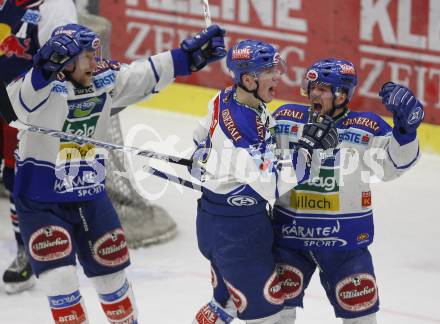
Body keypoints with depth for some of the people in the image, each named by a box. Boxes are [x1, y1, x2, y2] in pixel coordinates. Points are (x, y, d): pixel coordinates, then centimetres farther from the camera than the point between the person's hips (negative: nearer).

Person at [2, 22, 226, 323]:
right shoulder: (45, 86, -23)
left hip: (91, 197, 6)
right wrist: (47, 68, -58)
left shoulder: (106, 79, -6)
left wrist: (190, 55, 1)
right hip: (42, 204, -5)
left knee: (112, 273, 17)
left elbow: (147, 75, 4)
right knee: (60, 283, -11)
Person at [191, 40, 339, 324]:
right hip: (236, 233, -10)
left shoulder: (226, 99, -2)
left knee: (230, 300, 24)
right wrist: (309, 147, -30)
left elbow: (203, 143, 16)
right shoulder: (243, 125, -30)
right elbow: (274, 184, -30)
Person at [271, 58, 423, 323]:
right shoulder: (286, 118, -2)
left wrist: (405, 127, -29)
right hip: (290, 231, 2)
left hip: (345, 238, -2)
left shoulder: (365, 128, -9)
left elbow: (393, 164, -17)